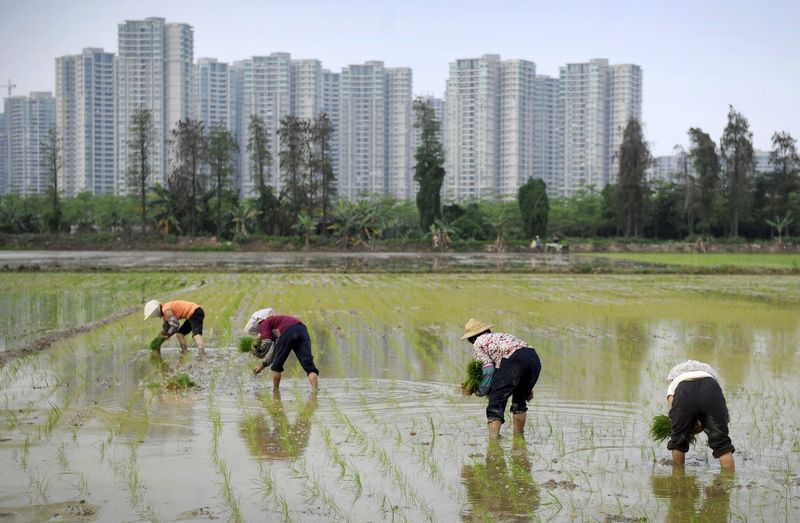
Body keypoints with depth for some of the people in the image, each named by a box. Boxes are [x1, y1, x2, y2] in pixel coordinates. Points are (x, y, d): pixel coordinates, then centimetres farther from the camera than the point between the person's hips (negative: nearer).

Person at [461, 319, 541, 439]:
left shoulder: (478, 343, 18)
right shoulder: (501, 336, 38)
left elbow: (489, 369, 4)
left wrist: (481, 391, 14)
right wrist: (527, 387, 34)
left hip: (513, 360, -7)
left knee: (496, 402, -2)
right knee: (519, 401, 26)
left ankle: (493, 438, -15)